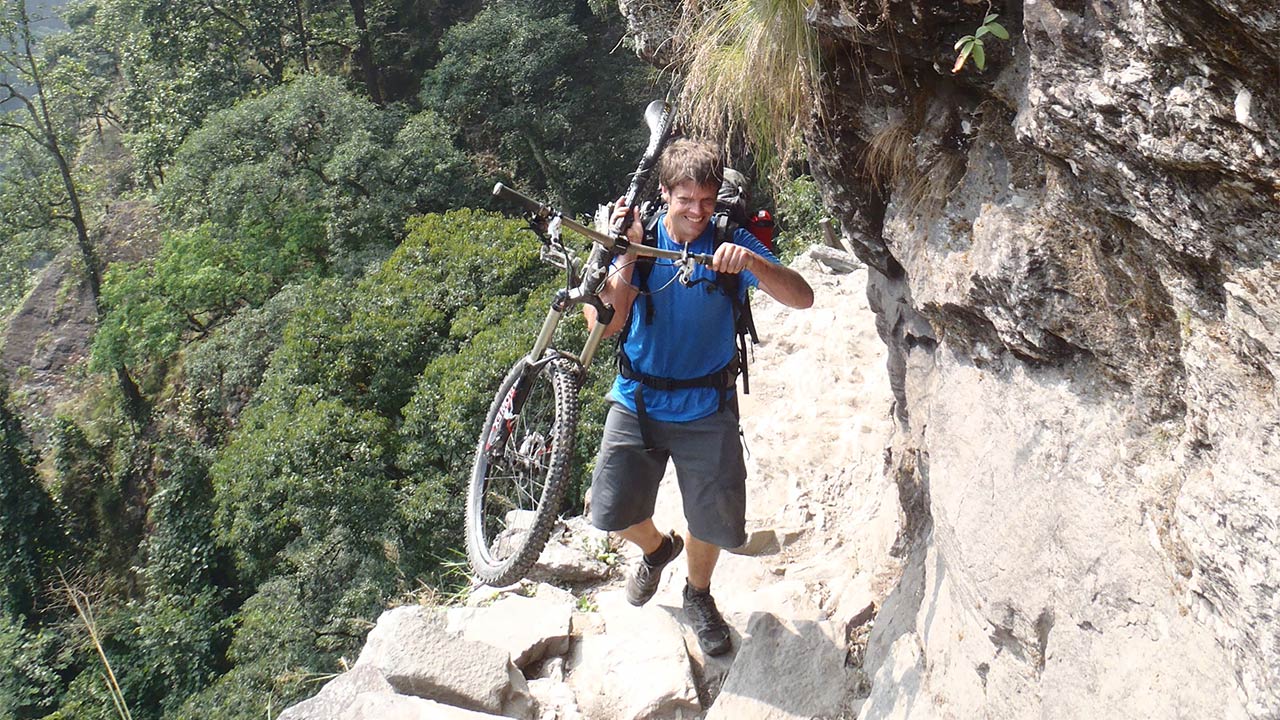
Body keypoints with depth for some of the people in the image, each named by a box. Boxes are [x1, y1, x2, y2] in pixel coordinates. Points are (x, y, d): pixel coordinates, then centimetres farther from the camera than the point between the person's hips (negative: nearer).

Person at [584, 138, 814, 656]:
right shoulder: (637, 237, -6)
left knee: (714, 522, 3)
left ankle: (698, 595, 36)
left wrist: (752, 263, -36)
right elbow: (607, 324, -15)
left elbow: (802, 298, -19)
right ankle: (657, 548, 40)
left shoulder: (731, 243, -8)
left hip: (706, 406, -1)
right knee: (611, 512, 4)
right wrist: (626, 257, -26)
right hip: (637, 399, 1)